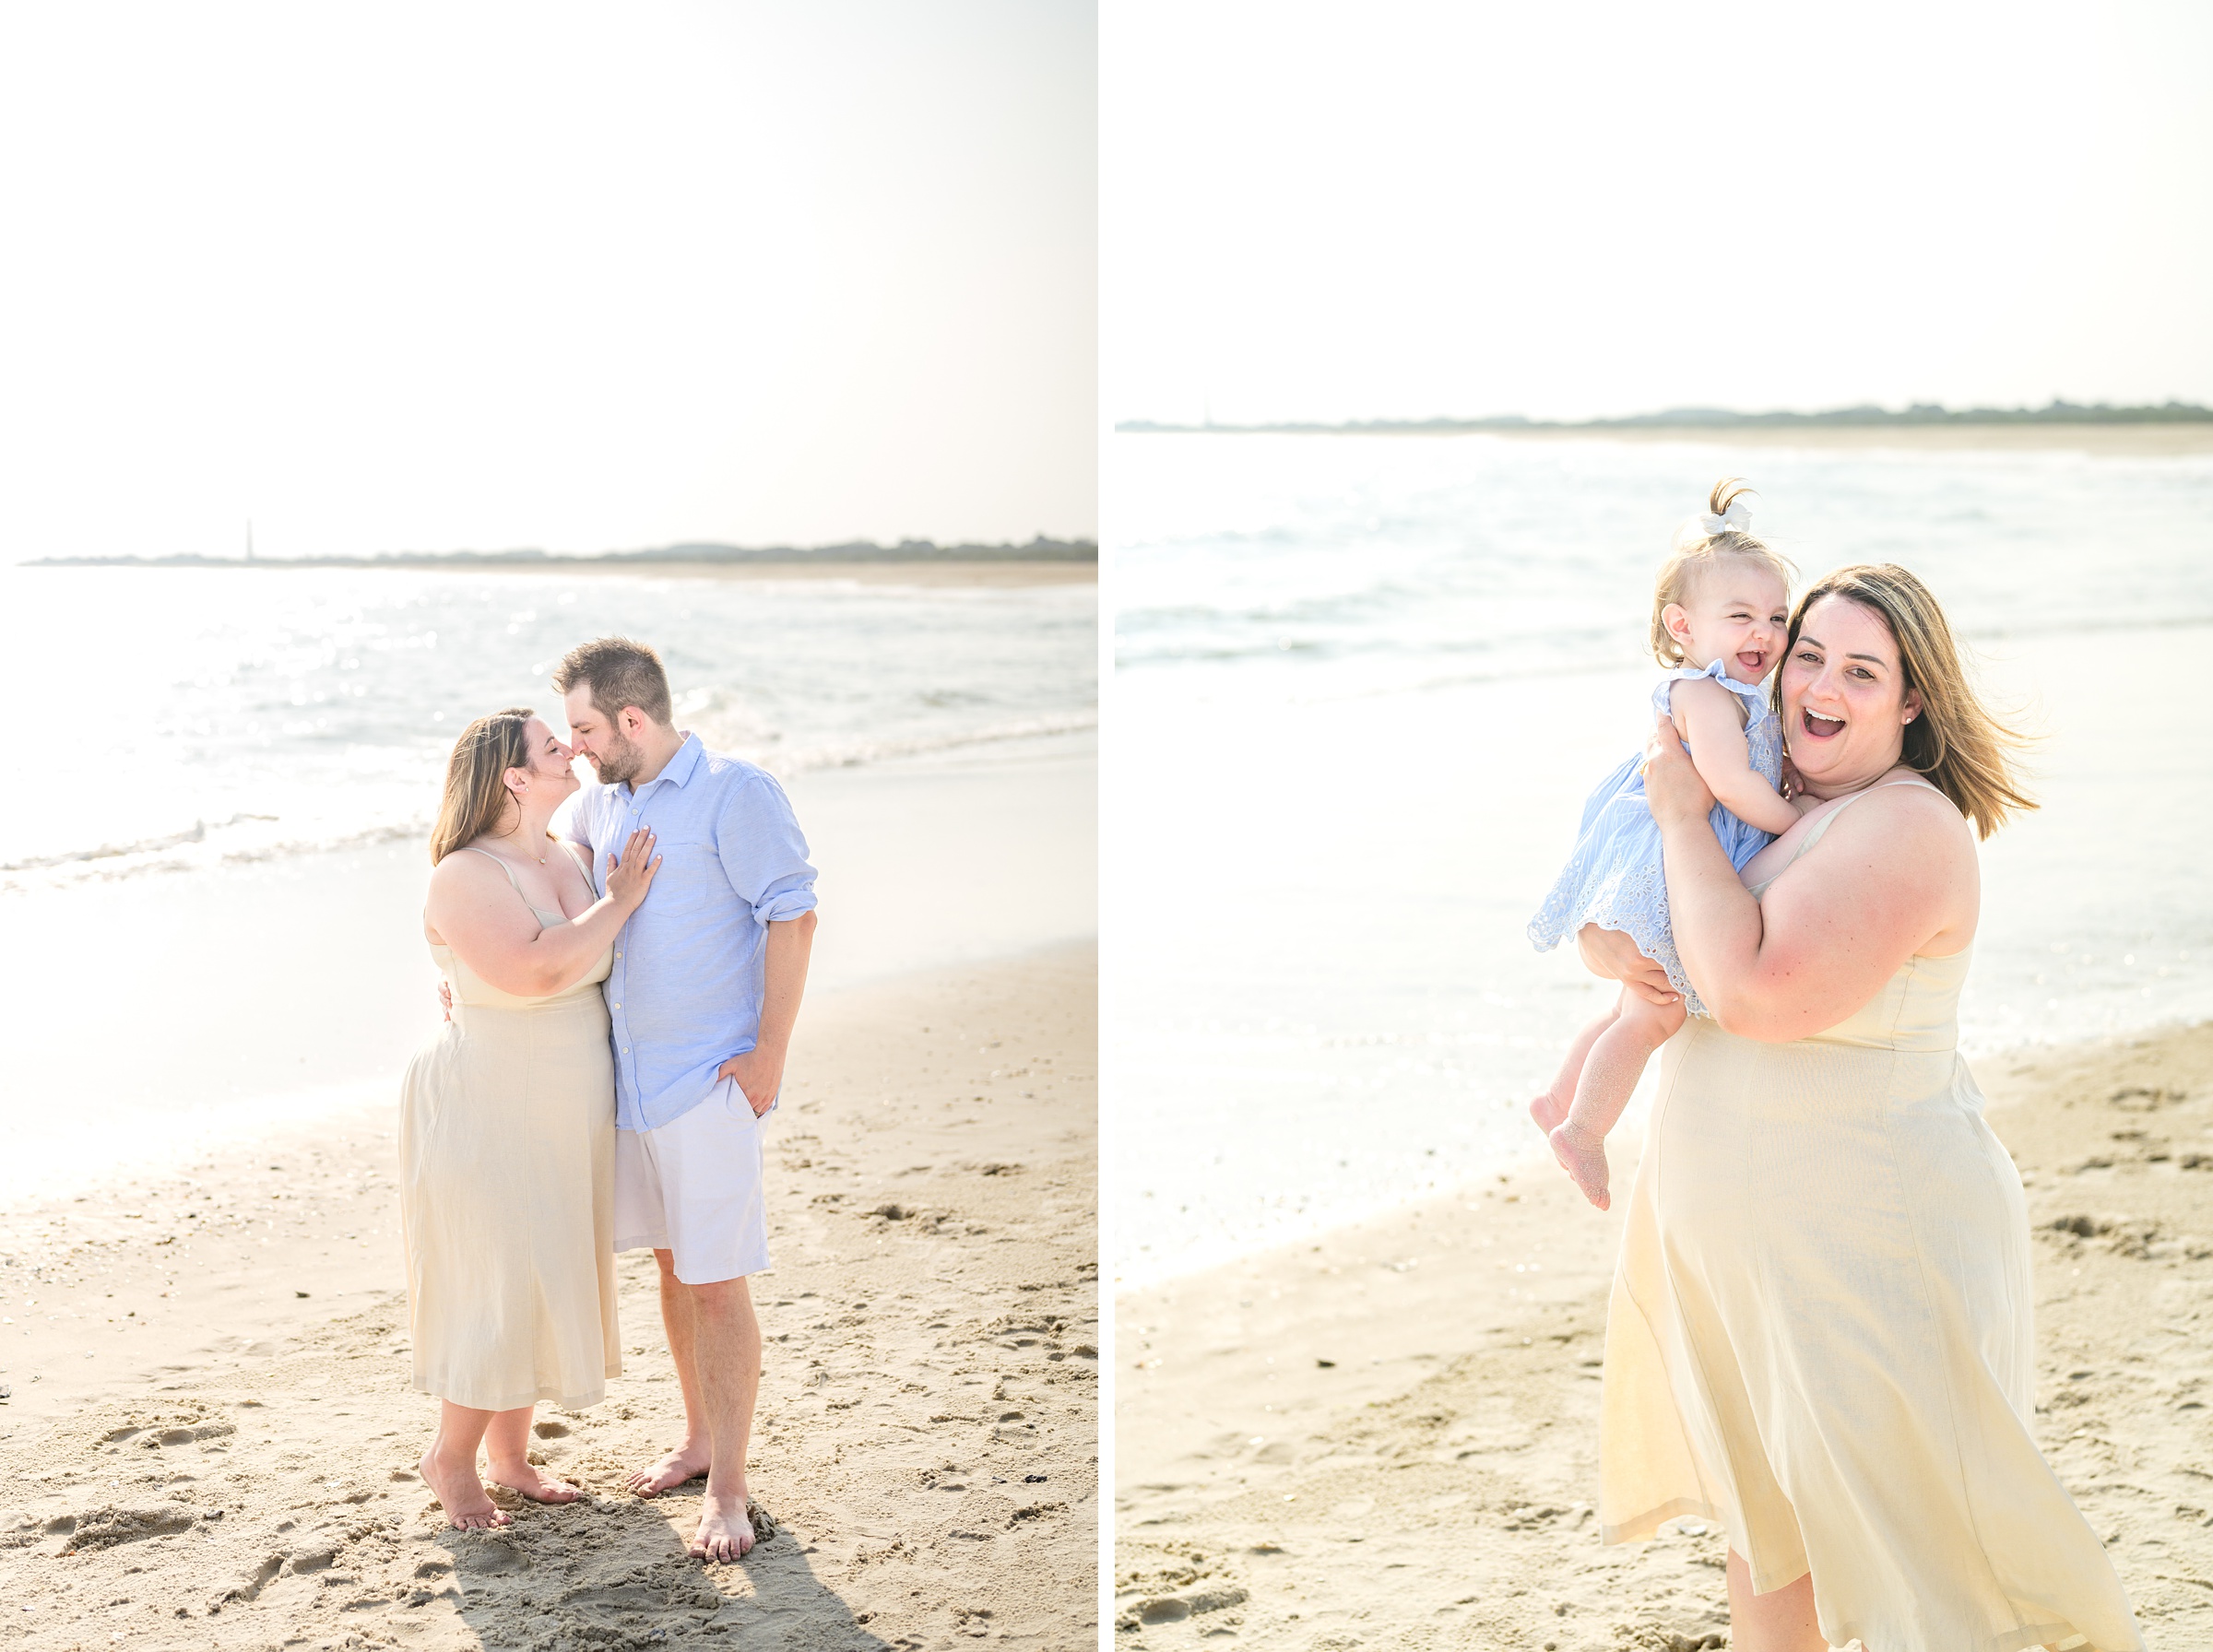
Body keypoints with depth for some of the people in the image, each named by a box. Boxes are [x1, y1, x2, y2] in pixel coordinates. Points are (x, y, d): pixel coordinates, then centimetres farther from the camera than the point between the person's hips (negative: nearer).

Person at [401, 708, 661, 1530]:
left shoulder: (565, 861, 5)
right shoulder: (465, 877, -20)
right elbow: (537, 970, -32)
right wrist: (620, 902, -23)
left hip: (562, 1117, 8)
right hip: (487, 1113, -8)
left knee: (542, 1274, 15)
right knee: (498, 1285, -3)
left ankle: (511, 1453, 30)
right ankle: (450, 1457, 17)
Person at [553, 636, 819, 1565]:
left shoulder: (736, 794, -10)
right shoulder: (601, 804, 11)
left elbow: (793, 920, -12)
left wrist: (769, 1054, -16)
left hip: (709, 1079, -7)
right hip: (628, 1073, 7)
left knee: (717, 1285, -5)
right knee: (672, 1265, 17)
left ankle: (727, 1492, 2)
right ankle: (699, 1439, 32)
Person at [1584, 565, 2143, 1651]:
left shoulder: (1907, 826, -20)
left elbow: (1759, 995, -31)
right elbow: (1615, 904, 17)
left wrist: (1685, 817, -20)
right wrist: (1604, 947, -8)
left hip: (1864, 1236, -9)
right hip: (1742, 1232, 9)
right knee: (1767, 1515, 21)